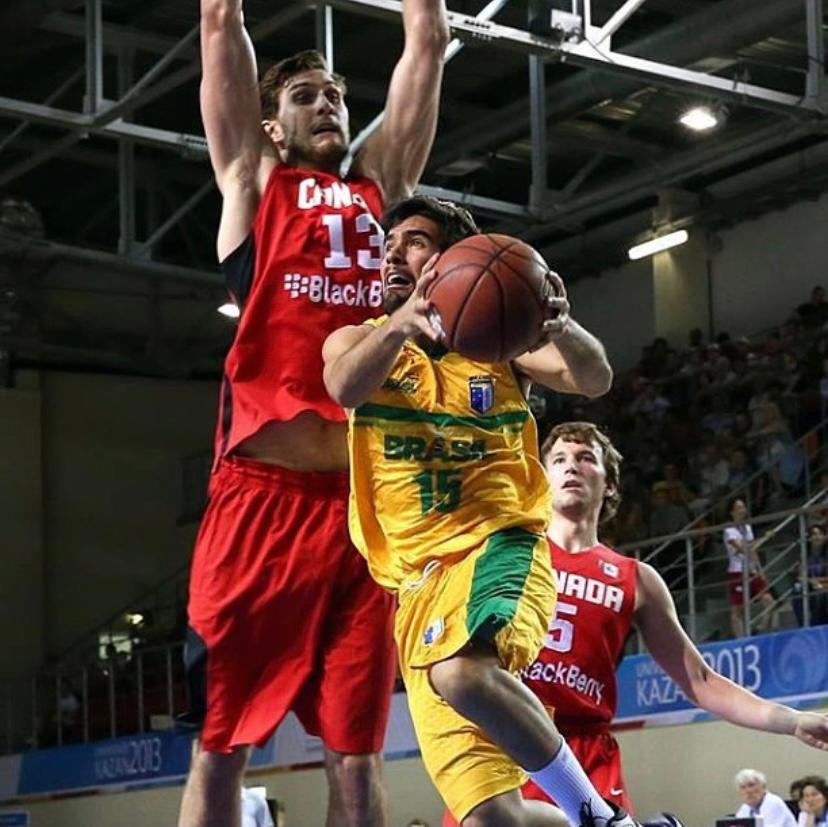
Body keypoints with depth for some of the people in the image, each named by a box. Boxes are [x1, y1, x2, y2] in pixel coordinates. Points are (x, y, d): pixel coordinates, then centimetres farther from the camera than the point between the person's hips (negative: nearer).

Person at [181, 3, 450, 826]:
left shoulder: (378, 187, 22)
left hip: (367, 497, 3)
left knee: (355, 749, 3)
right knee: (220, 741, -2)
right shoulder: (253, 182, 13)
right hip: (262, 490, -3)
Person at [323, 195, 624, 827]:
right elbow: (345, 388, -12)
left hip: (497, 545, -2)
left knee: (463, 672, -37)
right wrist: (402, 322, -33)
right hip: (417, 588, 3)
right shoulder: (359, 341, 12)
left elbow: (594, 381, -6)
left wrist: (561, 329, -29)